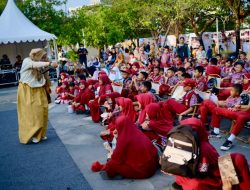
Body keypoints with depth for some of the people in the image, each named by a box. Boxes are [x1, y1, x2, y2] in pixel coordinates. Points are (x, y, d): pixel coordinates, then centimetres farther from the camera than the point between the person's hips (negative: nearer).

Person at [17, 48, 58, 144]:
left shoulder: (40, 66, 11)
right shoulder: (27, 61, -8)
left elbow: (43, 78, 1)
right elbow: (35, 65, -30)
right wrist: (49, 63, -42)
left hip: (38, 91, 6)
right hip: (27, 91, -6)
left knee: (41, 112, 4)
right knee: (30, 114, -6)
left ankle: (39, 134, 17)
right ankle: (30, 135, 3)